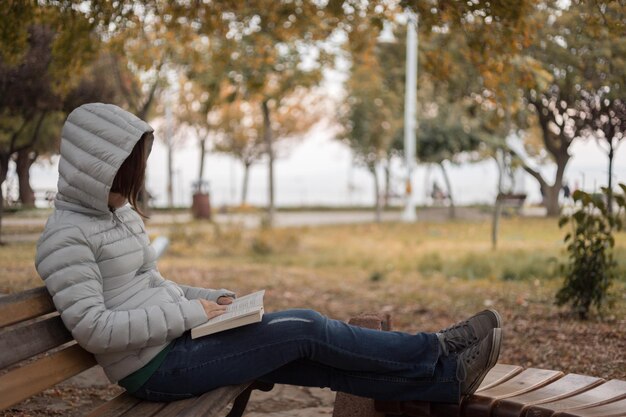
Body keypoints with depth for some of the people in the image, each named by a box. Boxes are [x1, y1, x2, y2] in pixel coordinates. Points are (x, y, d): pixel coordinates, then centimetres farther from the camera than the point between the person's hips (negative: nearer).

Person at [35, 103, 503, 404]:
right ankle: (435, 349, 2)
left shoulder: (119, 215, 13)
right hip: (157, 368, -8)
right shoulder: (66, 236, -15)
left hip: (179, 344, 9)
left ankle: (449, 377, 1)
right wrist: (190, 313, -20)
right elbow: (92, 327, -23)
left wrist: (212, 298, 5)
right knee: (306, 327, -12)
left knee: (322, 360, -2)